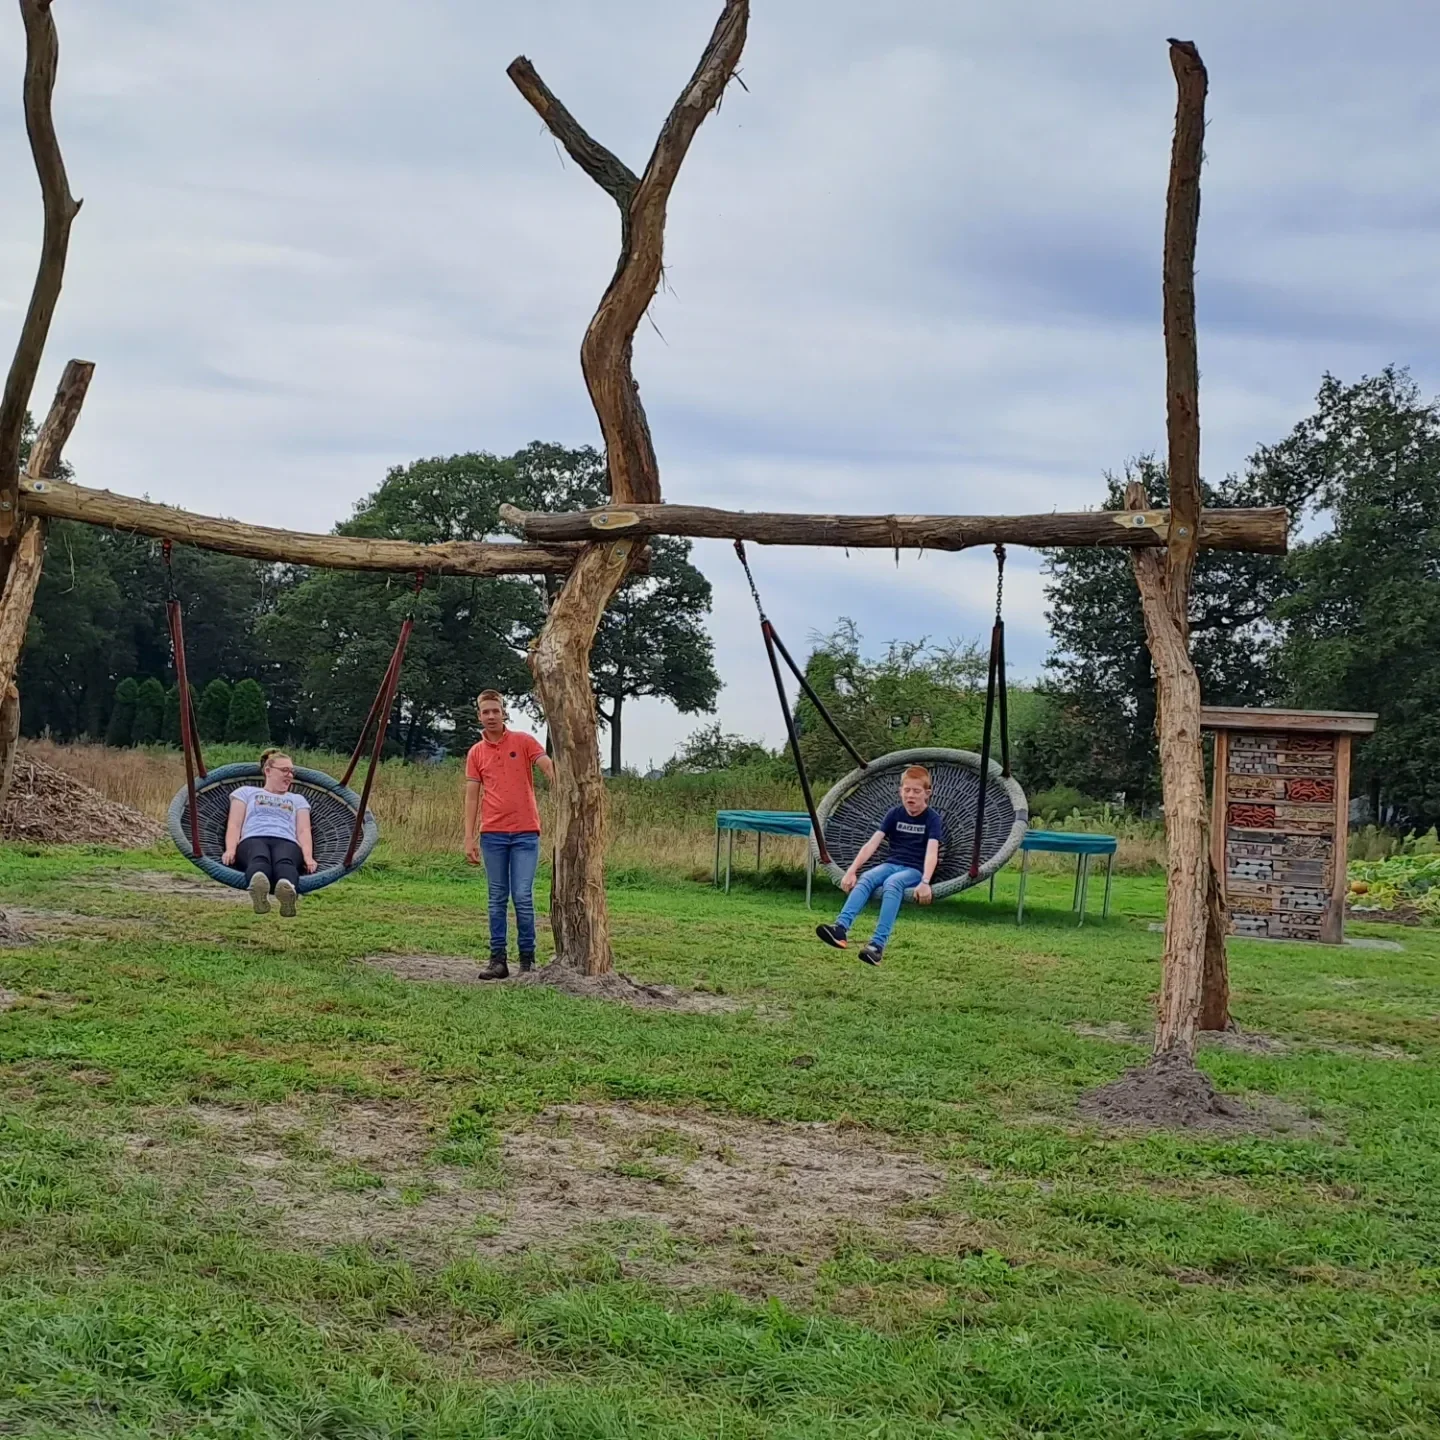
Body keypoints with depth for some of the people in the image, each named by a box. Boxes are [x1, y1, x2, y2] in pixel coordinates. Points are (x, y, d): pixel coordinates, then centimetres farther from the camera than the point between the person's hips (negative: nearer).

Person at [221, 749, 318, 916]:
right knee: (259, 859, -43)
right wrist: (230, 849, -5)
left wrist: (308, 856, -4)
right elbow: (234, 825, 18)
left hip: (286, 842, 1)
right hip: (253, 839, -1)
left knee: (284, 862, -42)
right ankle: (258, 886, -79)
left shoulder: (298, 799, 36)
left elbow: (303, 830, 19)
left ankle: (288, 889, -78)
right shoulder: (246, 792, 32)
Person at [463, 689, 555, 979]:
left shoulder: (523, 741, 3)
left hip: (525, 832, -2)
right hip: (492, 834, 2)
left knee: (523, 896, -5)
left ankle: (527, 958, 4)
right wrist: (469, 839, 2)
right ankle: (498, 959, 9)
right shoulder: (475, 753, 10)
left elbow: (549, 767, -8)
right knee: (497, 898, 5)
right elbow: (472, 797, 9)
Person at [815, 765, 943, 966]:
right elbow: (872, 843, -3)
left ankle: (878, 944, -50)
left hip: (915, 870, -4)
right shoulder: (894, 814, 6)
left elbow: (932, 852, -21)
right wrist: (851, 871, -15)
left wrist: (925, 882, -38)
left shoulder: (933, 819, -6)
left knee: (892, 883, -37)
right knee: (865, 879, -28)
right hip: (891, 864, 4)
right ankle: (841, 928, -49)